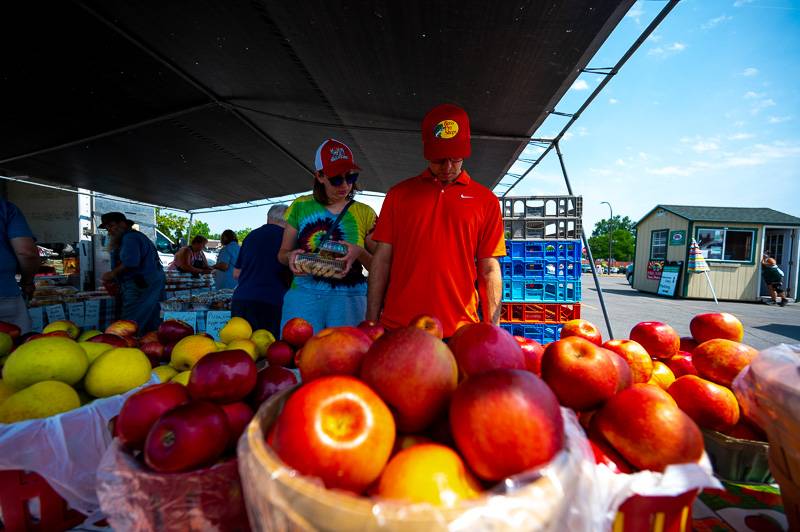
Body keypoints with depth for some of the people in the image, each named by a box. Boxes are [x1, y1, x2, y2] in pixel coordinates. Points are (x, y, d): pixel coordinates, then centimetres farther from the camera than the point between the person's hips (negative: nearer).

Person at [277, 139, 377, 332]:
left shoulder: (364, 213, 6)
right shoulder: (301, 207, 9)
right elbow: (282, 253, 17)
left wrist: (360, 253, -15)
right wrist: (290, 256, -5)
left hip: (349, 298, -1)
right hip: (303, 295, 1)